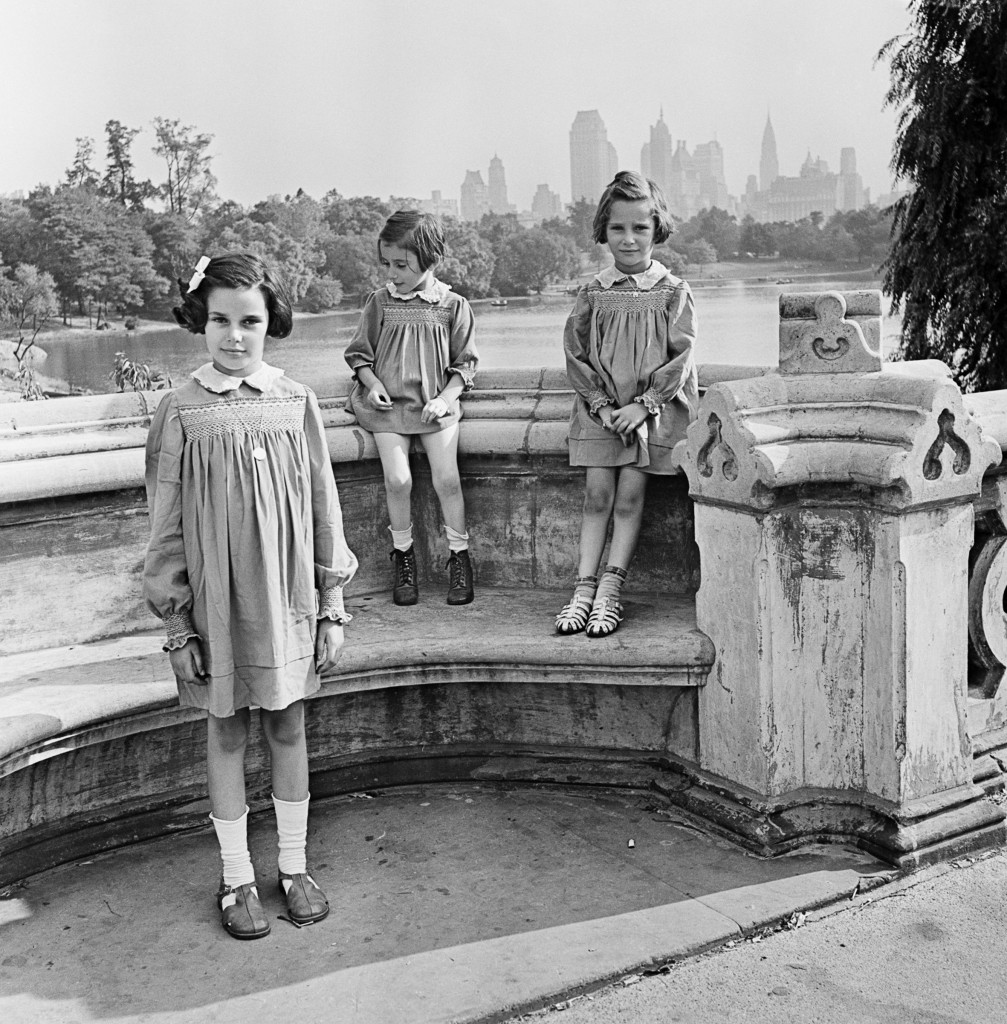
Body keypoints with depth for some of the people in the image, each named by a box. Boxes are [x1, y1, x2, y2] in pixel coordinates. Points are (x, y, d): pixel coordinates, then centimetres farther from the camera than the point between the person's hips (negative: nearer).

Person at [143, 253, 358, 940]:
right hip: (216, 601, -1)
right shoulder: (182, 413, -7)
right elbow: (167, 527, -3)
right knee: (227, 734, 11)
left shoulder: (296, 403, -3)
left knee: (288, 728, 12)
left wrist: (332, 606, 3)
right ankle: (237, 878, 26)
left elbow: (323, 509, 2)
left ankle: (295, 866, 29)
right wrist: (178, 626, -4)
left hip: (287, 596, 1)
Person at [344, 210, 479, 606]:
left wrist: (444, 397, -9)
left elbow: (465, 362, 4)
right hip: (388, 404, 1)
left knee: (447, 478, -11)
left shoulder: (452, 305, -1)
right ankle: (402, 555, 8)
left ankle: (459, 555, 8)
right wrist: (372, 384, -7)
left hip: (435, 403, -1)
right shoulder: (379, 303, 3)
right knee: (397, 479, -13)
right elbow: (359, 353, 11)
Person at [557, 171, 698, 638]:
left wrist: (644, 405, -14)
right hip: (602, 408, 2)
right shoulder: (594, 294, 3)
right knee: (597, 493, -6)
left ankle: (610, 589, -5)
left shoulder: (673, 292, -1)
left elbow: (681, 357, -5)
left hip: (652, 407, -1)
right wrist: (603, 406, -9)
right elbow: (576, 356, 2)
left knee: (630, 494, -7)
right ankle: (584, 587, -5)